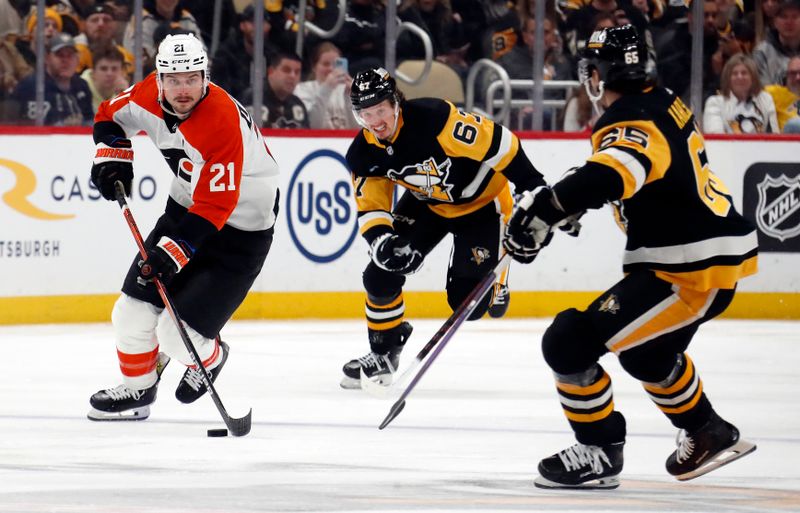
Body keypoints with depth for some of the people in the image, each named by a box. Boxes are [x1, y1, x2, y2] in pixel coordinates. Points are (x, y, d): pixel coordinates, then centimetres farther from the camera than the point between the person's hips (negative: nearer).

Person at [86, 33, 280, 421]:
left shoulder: (221, 123, -32)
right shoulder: (150, 95, -10)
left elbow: (214, 206, -31)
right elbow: (111, 115, 13)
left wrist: (172, 253, -33)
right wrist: (112, 156, -4)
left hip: (239, 230, -7)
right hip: (185, 207, 7)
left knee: (178, 333, -11)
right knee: (134, 310, 3)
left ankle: (210, 358, 24)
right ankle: (137, 389, 27)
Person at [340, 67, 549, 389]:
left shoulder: (433, 117, -35)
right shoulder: (363, 154, -15)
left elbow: (494, 143, -30)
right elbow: (371, 206, -8)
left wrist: (532, 186, -27)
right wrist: (380, 239, -30)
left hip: (480, 202, -5)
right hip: (427, 203, 5)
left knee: (467, 300, -10)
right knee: (381, 274, -9)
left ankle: (495, 271, 27)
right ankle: (383, 352, 14)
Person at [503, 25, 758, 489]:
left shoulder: (631, 123, -19)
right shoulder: (662, 101, 10)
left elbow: (615, 173, -42)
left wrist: (546, 208, -45)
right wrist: (575, 200, 24)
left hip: (690, 271, -10)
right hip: (723, 254, 10)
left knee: (569, 343, -11)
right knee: (647, 352, 33)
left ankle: (599, 453, -1)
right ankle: (709, 434, 45)